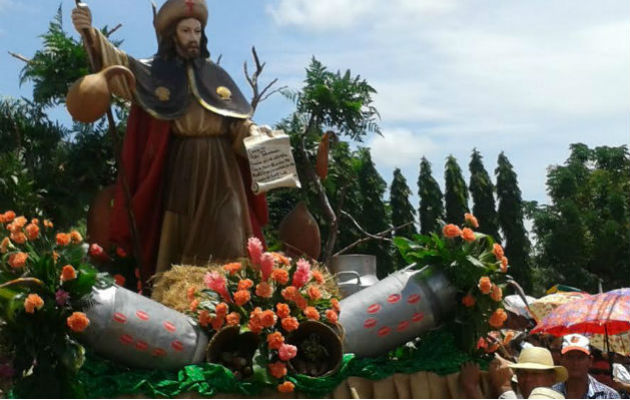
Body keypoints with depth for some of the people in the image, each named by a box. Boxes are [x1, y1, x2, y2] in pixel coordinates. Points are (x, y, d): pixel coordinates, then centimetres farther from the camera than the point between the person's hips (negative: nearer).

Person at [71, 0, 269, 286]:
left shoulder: (215, 75, 12)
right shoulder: (156, 72, 5)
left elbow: (237, 118, 10)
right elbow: (120, 64, -12)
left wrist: (252, 131, -12)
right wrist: (91, 34, -29)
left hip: (220, 168, 2)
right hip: (181, 168, -2)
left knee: (224, 241, -1)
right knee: (179, 238, 0)